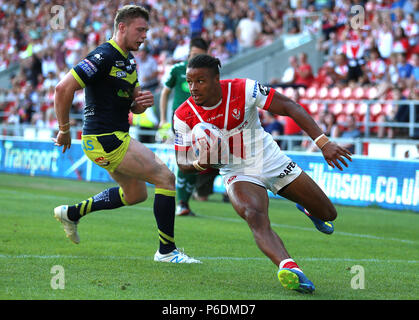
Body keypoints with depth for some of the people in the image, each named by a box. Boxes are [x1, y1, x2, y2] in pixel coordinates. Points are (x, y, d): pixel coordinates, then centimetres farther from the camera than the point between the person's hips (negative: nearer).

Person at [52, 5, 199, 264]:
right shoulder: (104, 57, -17)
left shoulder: (128, 61, 14)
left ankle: (72, 213, 33)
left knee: (135, 194, 24)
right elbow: (64, 88, -21)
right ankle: (166, 251, -6)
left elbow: (133, 107, 20)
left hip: (115, 137, 10)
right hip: (105, 139, -10)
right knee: (166, 178, -11)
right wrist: (64, 130, -15)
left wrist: (144, 102, -4)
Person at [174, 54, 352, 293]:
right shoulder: (184, 116, -15)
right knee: (256, 217, -35)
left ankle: (308, 208, 46)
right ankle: (288, 267, -54)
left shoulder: (243, 89, -20)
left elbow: (288, 107, -17)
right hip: (238, 174, -1)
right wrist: (202, 163, -32)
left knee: (327, 215, 9)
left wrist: (323, 142, -25)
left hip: (271, 160, 1)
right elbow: (183, 163, -7)